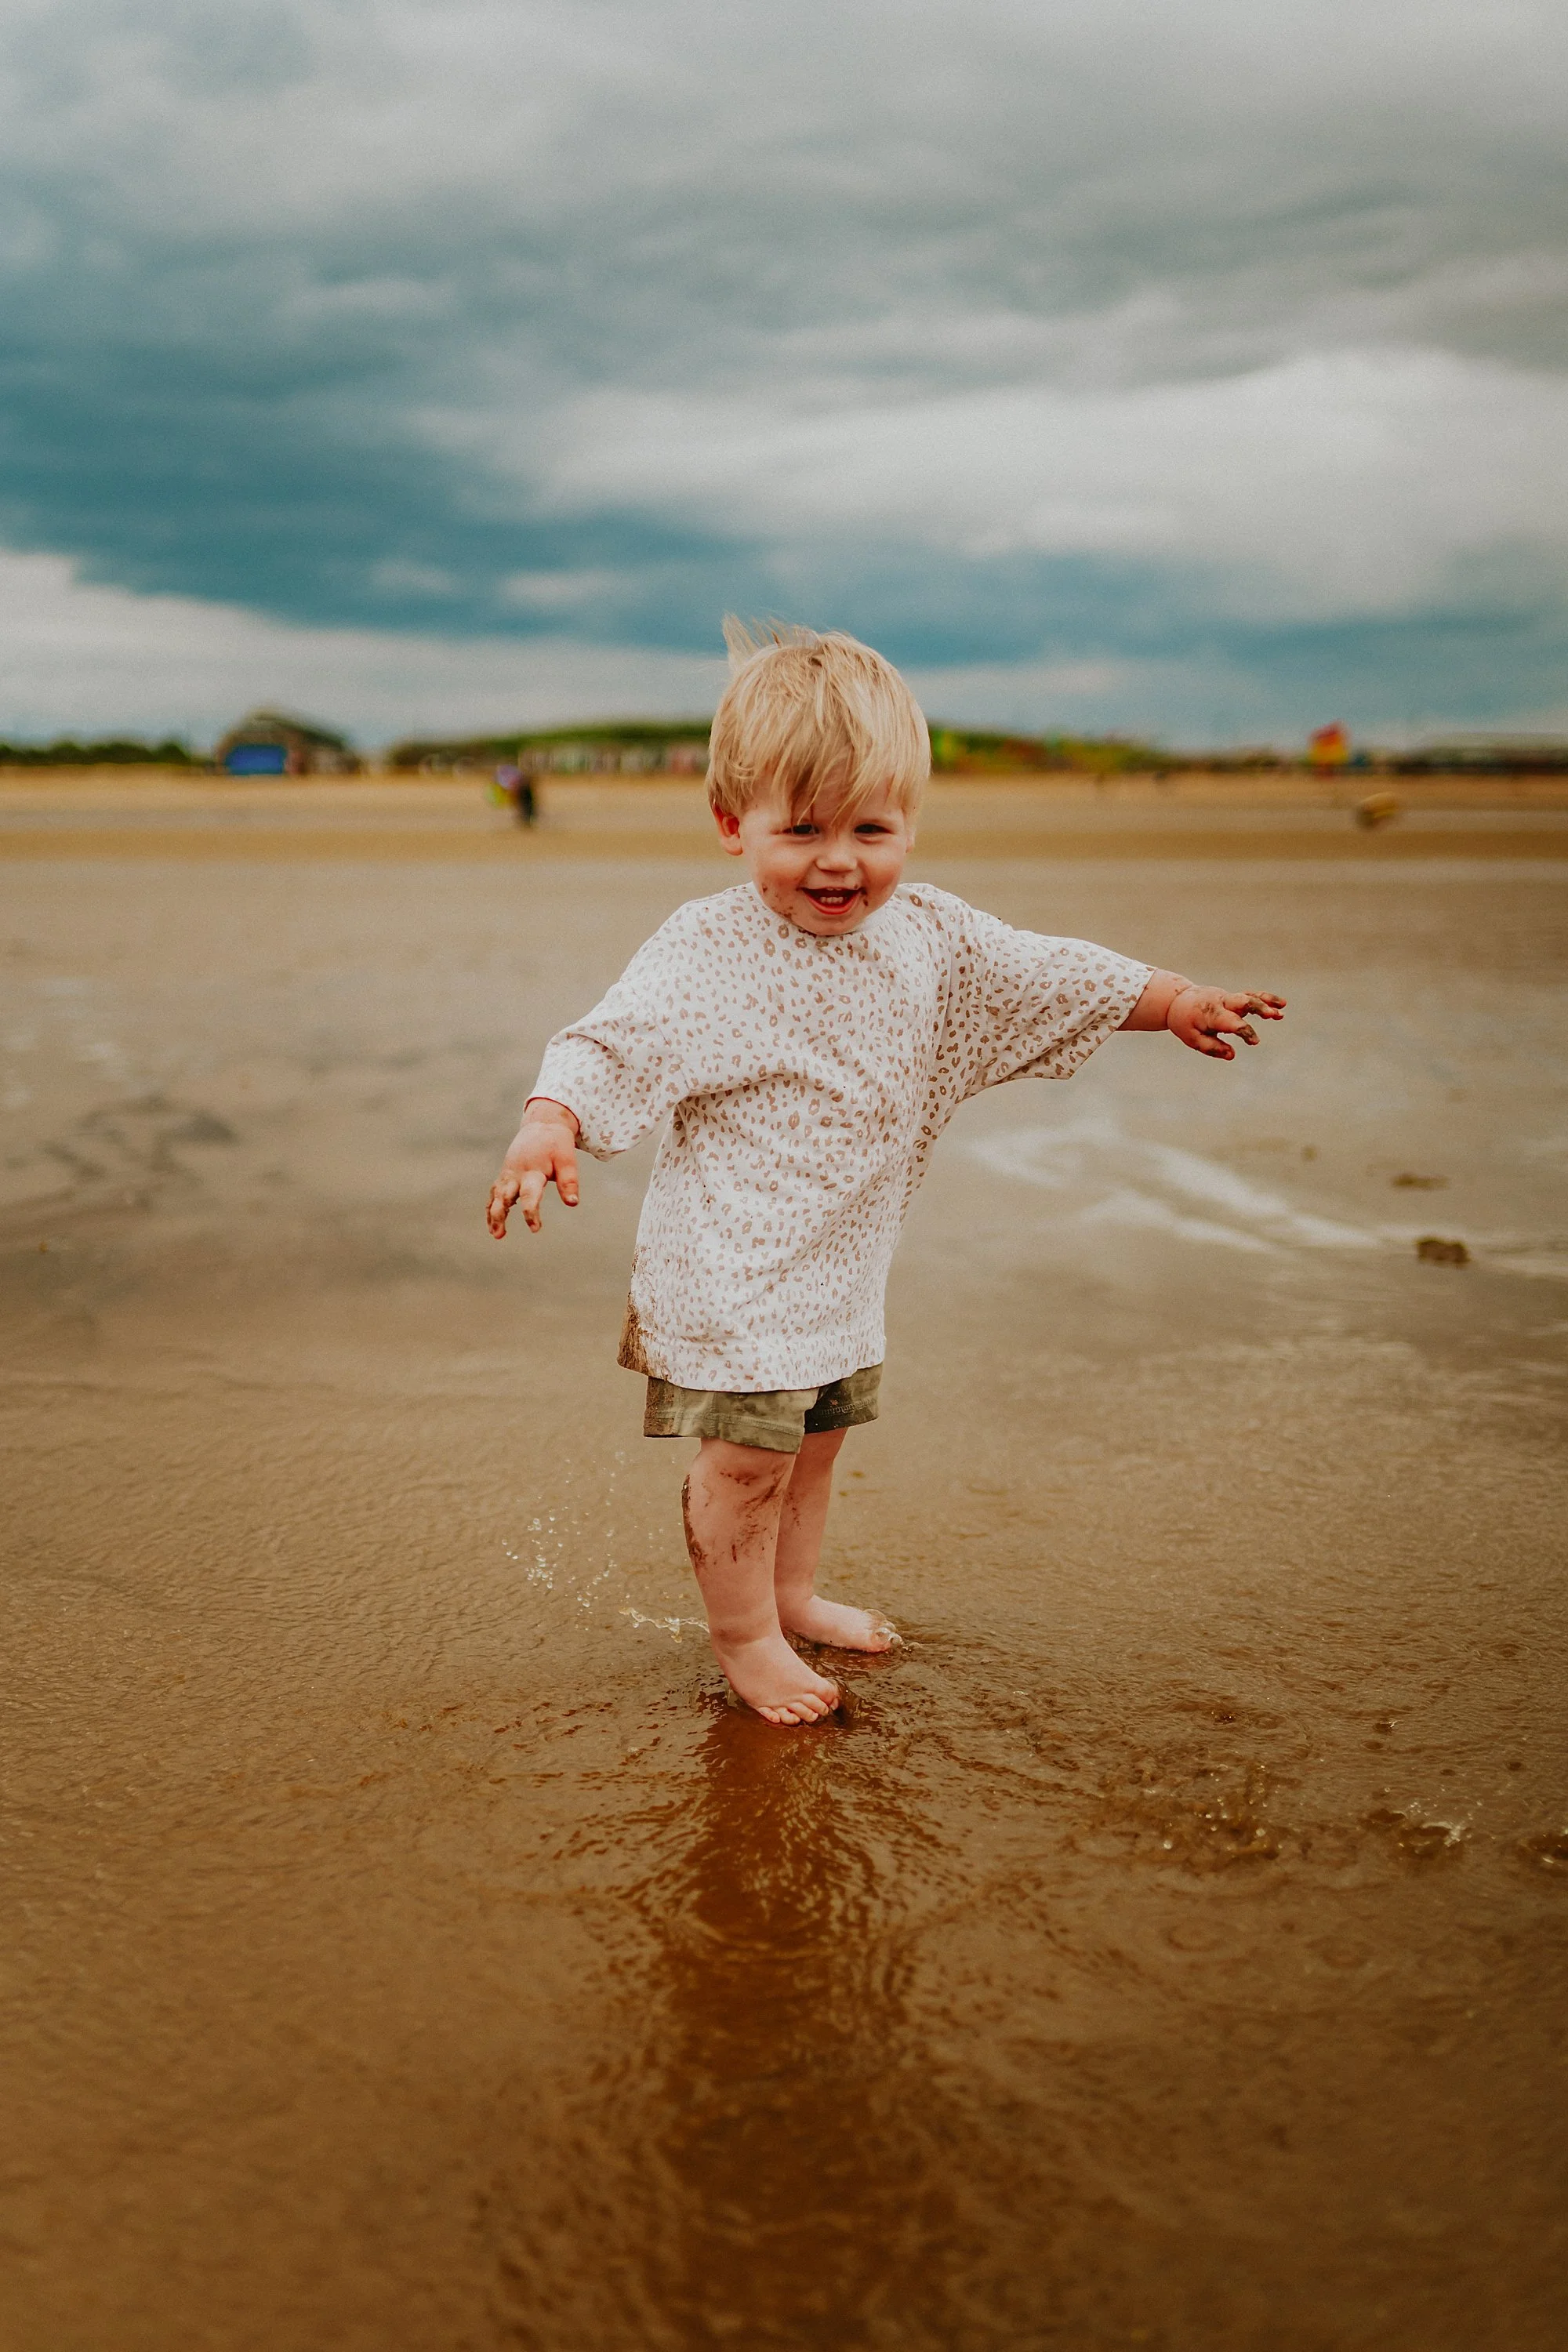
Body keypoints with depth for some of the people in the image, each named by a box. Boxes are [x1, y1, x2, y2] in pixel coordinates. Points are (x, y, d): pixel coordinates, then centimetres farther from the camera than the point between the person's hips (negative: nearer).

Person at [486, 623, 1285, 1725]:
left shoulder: (929, 934, 1)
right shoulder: (708, 954, -17)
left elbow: (1049, 975, 12)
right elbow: (613, 1044, -22)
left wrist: (1173, 1000, 13)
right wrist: (549, 1128, -40)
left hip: (844, 1261, 7)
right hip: (732, 1262, -7)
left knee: (818, 1435, 20)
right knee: (748, 1452, -2)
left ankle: (795, 1596, 41)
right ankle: (742, 1633, 20)